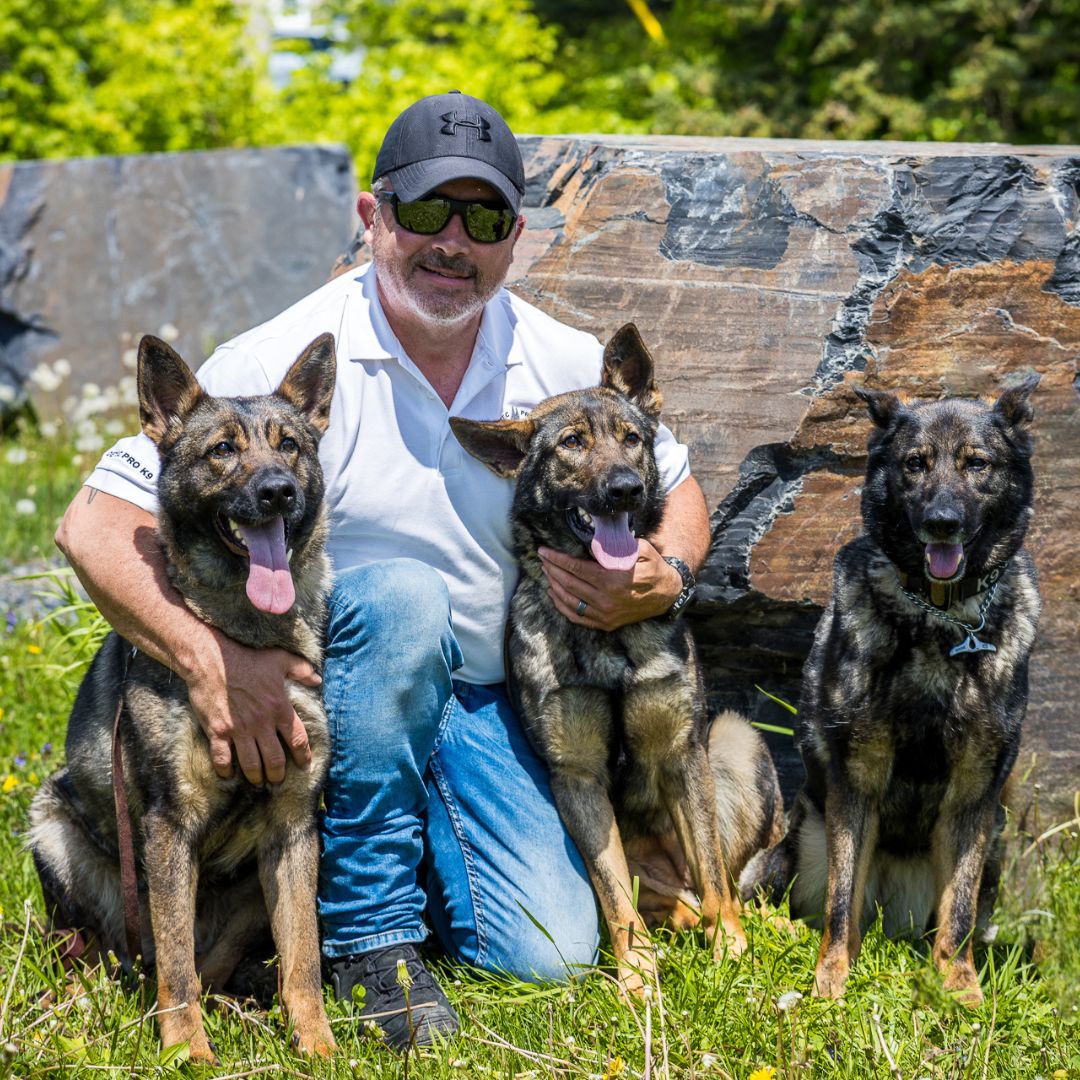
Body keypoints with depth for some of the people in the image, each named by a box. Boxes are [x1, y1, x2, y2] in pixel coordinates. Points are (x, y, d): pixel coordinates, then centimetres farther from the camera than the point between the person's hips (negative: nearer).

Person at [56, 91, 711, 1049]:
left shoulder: (568, 369, -3)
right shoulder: (283, 365, -16)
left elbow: (678, 492, 14)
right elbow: (95, 525, -17)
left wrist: (664, 579, -11)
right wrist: (207, 659, -34)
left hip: (479, 700, 4)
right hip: (307, 689, -3)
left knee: (551, 956, -13)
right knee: (402, 599, -36)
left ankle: (415, 845, 20)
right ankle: (367, 924, -19)